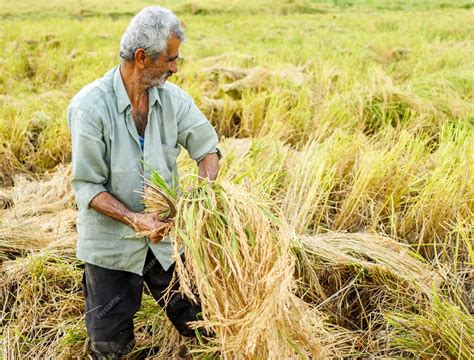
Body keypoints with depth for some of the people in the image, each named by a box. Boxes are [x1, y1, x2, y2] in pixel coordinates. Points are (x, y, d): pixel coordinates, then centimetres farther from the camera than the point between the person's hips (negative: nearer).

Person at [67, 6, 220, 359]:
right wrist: (133, 218, -30)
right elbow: (87, 186, -18)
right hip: (112, 243, -3)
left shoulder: (173, 98, -7)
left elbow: (206, 146, 1)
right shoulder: (90, 105, -20)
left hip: (166, 235, 4)